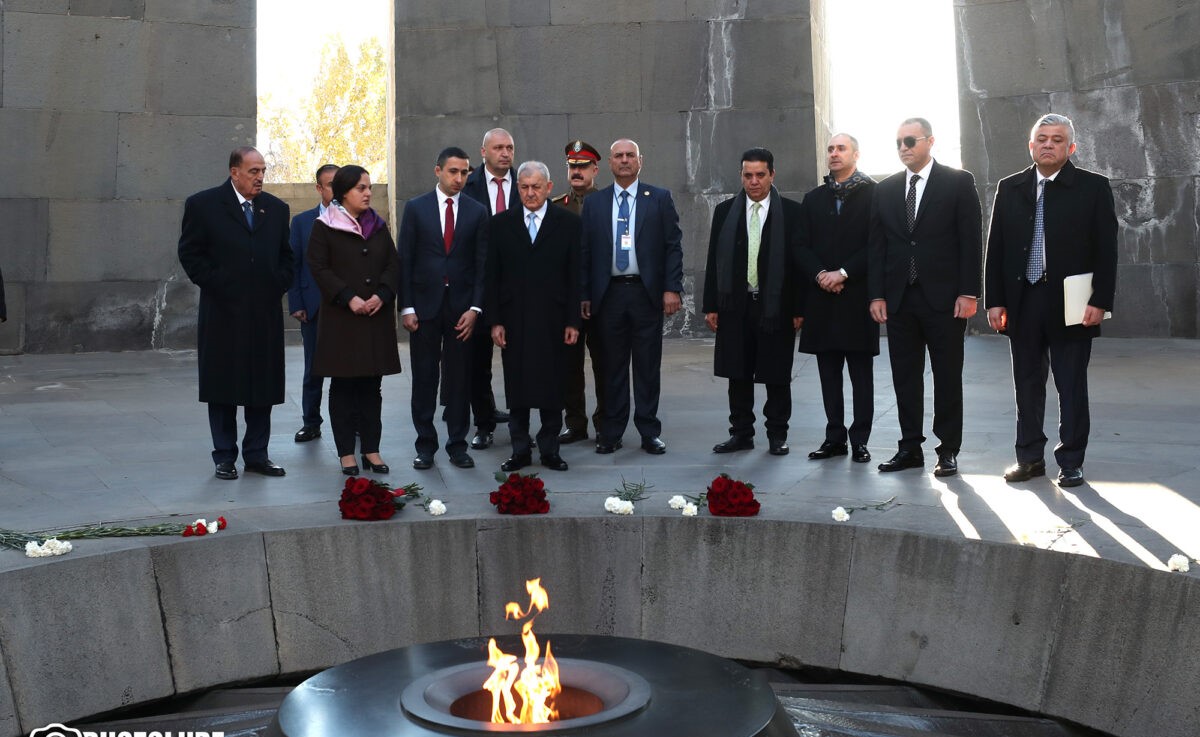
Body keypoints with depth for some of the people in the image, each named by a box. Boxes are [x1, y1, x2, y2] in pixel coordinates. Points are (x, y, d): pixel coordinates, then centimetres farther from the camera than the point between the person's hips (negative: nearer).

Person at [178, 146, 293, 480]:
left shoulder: (276, 208, 10)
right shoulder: (203, 205, -2)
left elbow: (286, 255, 17)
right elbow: (190, 253, -1)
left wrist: (279, 285, 3)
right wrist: (214, 285, -8)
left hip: (266, 313, 4)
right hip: (223, 312, -3)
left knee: (264, 387, 7)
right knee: (222, 389, 4)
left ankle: (256, 455, 17)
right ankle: (224, 458, 14)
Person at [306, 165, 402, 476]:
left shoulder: (378, 226, 12)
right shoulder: (324, 226, -1)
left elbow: (393, 264, 8)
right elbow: (319, 267, -6)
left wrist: (381, 295, -8)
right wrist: (349, 298, -15)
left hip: (377, 317, 4)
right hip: (341, 318, -4)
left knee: (371, 385, 6)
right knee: (343, 386, 2)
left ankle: (371, 449, 13)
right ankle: (346, 452, 8)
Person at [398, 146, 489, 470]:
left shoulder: (477, 212, 5)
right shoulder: (416, 208, 3)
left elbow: (482, 263, 3)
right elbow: (404, 260, 1)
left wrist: (475, 308, -6)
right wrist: (406, 307, -5)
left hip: (462, 307, 1)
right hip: (424, 305, 0)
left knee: (459, 380, 5)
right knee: (424, 379, 5)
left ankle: (457, 444, 15)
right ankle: (425, 445, 15)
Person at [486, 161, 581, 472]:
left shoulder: (568, 222, 3)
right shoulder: (500, 224, 6)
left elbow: (575, 275, 1)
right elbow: (492, 276, 5)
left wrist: (573, 321, -4)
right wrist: (494, 321, -1)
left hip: (552, 319, -1)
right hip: (513, 319, 1)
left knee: (552, 387, 5)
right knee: (516, 388, 5)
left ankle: (550, 449, 16)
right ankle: (520, 450, 16)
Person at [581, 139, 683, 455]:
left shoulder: (660, 198, 5)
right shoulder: (594, 203, 9)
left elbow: (673, 246, 1)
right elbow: (585, 251, 7)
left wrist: (672, 288, -7)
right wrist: (585, 294, 1)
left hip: (647, 293, -1)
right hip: (608, 294, 1)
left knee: (648, 365, 4)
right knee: (612, 366, 7)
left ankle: (649, 432, 13)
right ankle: (612, 432, 15)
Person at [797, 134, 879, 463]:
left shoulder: (873, 194, 0)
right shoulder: (813, 199, 14)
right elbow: (802, 247, 9)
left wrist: (843, 273, -13)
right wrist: (819, 274, -8)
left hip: (858, 296, -4)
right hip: (822, 297, 4)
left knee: (861, 372, 2)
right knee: (828, 372, 7)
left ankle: (860, 440, 6)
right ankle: (835, 437, 14)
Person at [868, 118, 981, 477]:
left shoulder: (958, 182, 0)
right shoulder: (884, 190, 11)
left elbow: (971, 240, -4)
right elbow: (877, 246, 10)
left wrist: (969, 293, -10)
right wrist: (876, 295, 2)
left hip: (944, 298, -4)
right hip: (899, 298, 4)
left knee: (947, 377, 3)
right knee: (905, 377, 7)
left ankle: (948, 450, 12)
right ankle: (910, 448, 16)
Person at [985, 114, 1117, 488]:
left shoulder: (1094, 187, 0)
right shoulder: (1009, 188, 8)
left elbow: (1106, 250, -3)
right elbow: (996, 248, 7)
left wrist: (1100, 301, -10)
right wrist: (995, 300, 1)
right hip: (1022, 303, 3)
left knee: (1072, 387, 5)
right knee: (1027, 385, 10)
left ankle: (1071, 461, 15)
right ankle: (1029, 457, 21)